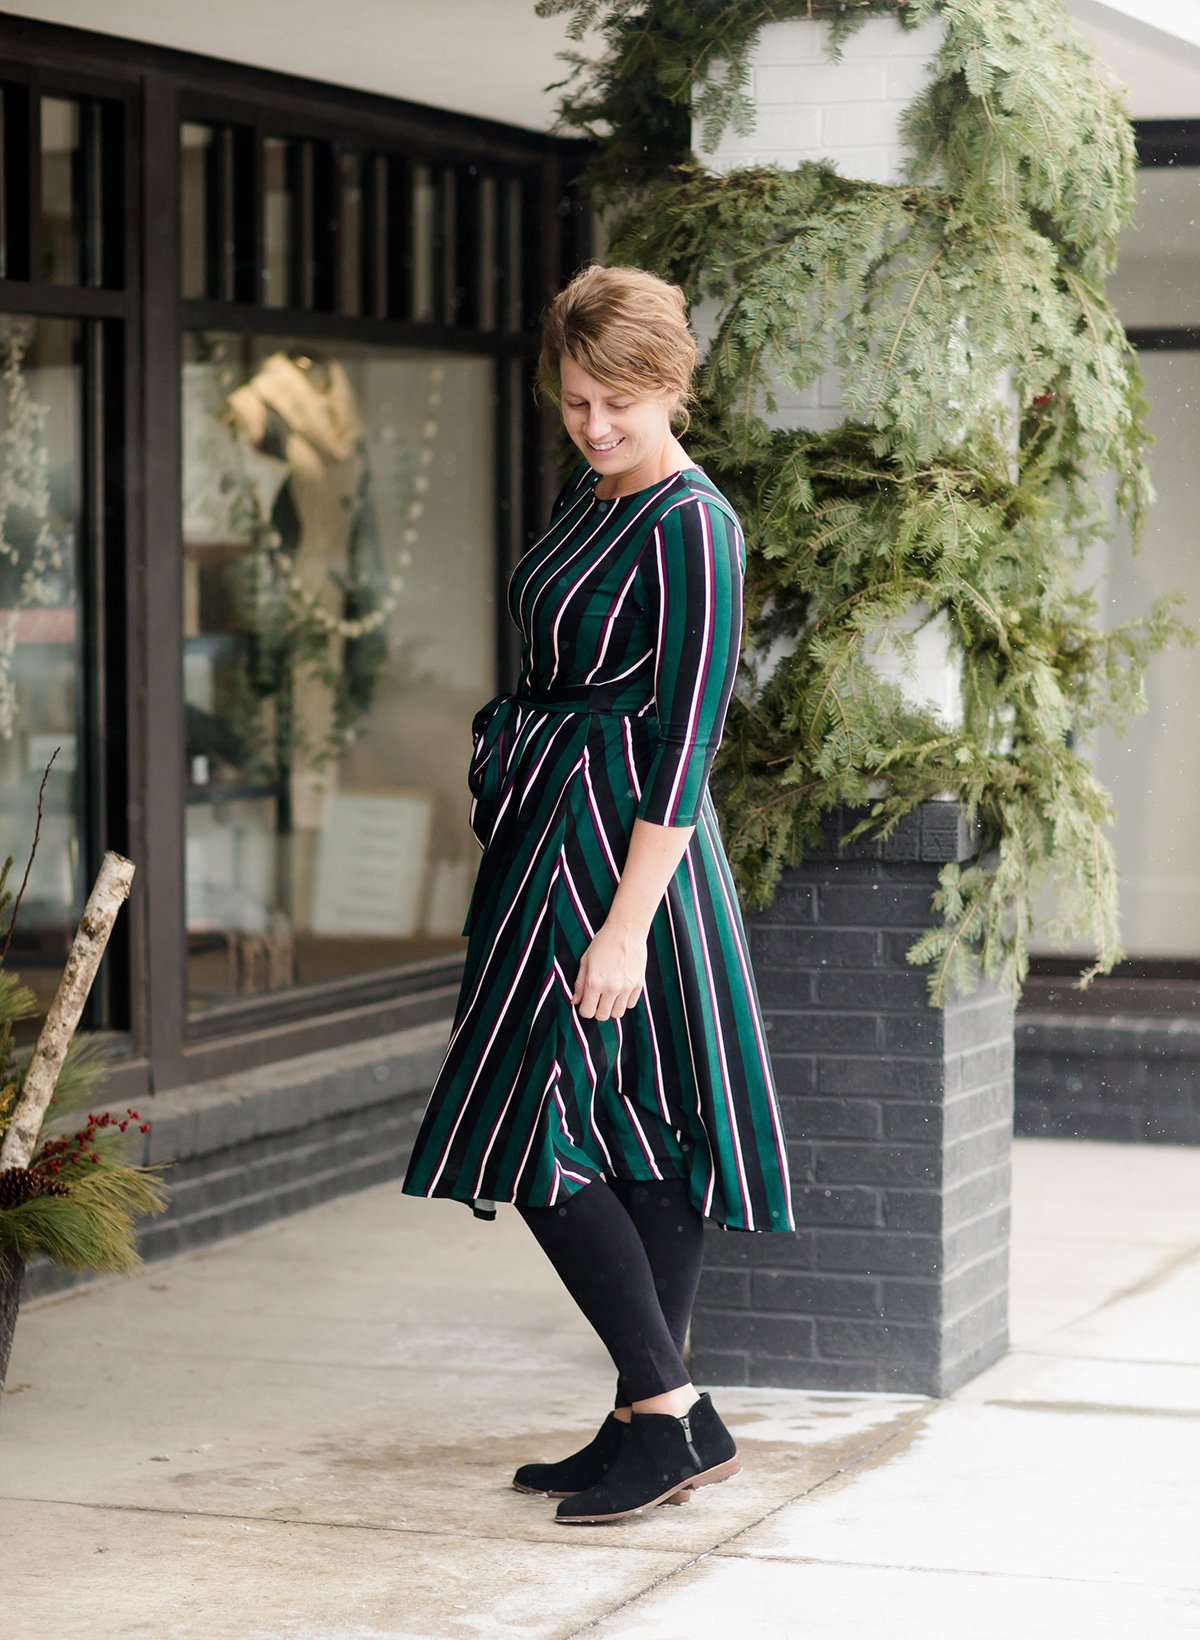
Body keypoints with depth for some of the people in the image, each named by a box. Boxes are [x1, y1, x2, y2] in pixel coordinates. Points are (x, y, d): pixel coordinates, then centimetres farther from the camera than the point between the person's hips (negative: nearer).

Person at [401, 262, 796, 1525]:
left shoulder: (691, 529, -16)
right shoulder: (586, 495, 11)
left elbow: (685, 743, -19)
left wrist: (626, 924, -23)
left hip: (622, 845, -9)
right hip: (549, 836, 9)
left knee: (546, 1130, -9)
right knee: (633, 1136, 10)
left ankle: (671, 1414, -5)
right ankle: (650, 1424, 15)